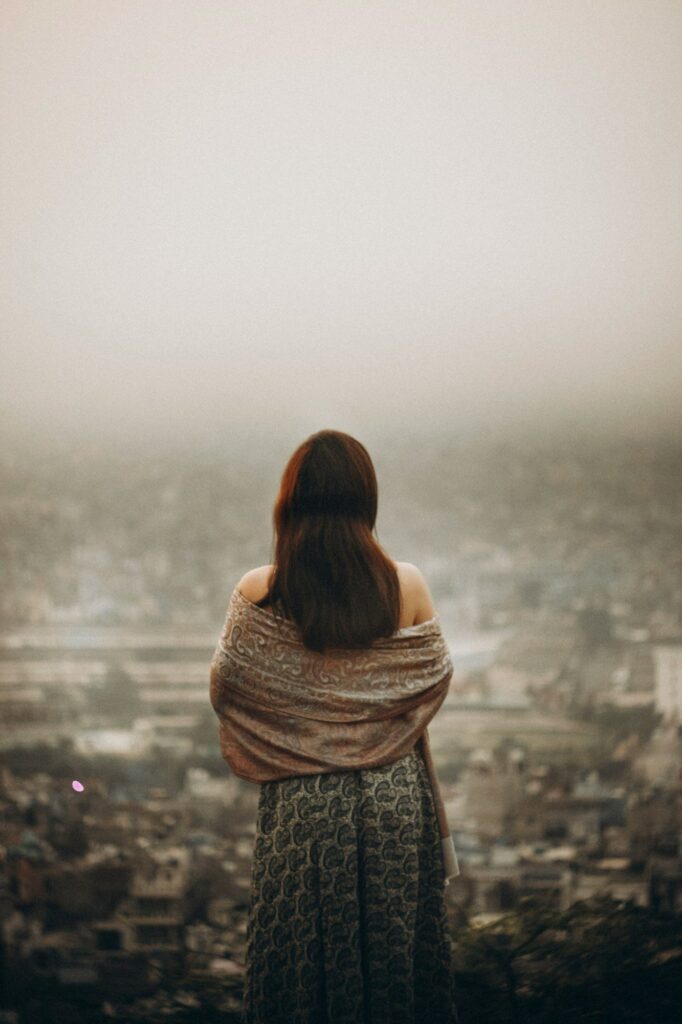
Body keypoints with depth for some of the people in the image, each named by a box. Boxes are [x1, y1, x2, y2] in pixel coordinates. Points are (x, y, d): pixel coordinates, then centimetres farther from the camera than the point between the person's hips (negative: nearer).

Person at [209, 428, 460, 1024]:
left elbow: (223, 689, -2)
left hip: (300, 803, -1)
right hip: (394, 797, 1)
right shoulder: (406, 585, -11)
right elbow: (437, 679, 2)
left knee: (306, 950, 12)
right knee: (393, 931, 16)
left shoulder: (258, 593, -13)